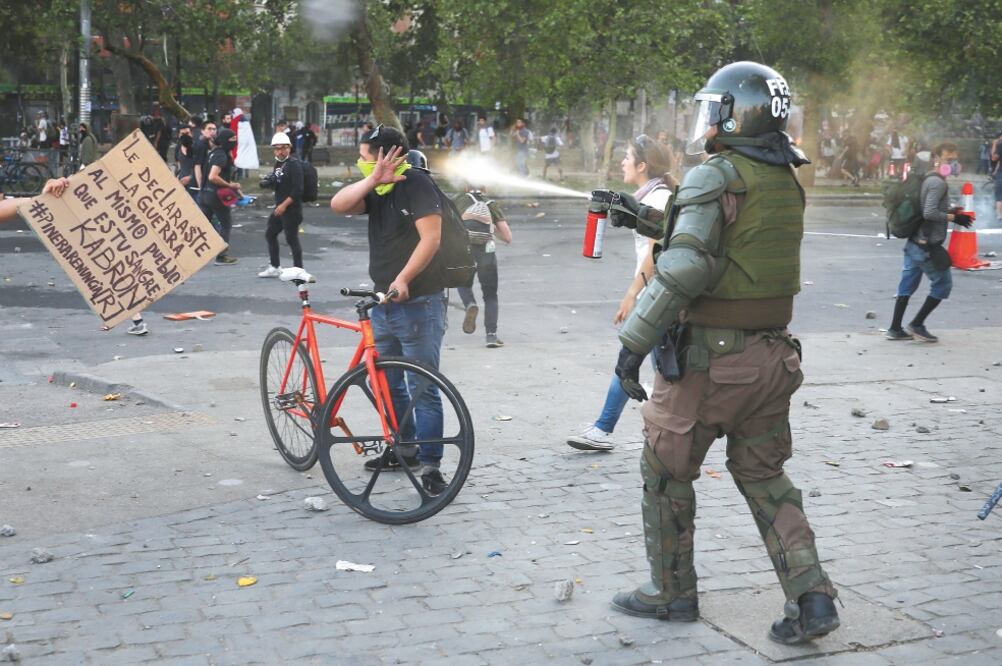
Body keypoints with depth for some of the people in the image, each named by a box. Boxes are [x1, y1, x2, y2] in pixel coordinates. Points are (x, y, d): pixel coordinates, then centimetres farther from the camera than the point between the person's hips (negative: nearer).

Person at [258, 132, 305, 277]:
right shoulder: (278, 163, 12)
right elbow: (274, 182, 20)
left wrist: (284, 205, -21)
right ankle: (274, 268, 28)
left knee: (292, 238, -7)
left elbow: (297, 189, -20)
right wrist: (267, 182, -4)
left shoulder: (294, 164, -14)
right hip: (279, 207, 10)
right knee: (270, 234, 17)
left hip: (292, 209, -10)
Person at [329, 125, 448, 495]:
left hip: (419, 304, -9)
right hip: (384, 302, 9)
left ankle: (429, 464, 1)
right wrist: (373, 180, -15)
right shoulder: (378, 190, 12)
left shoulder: (415, 183, -12)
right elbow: (338, 205, -3)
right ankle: (403, 448, 31)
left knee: (424, 388, -4)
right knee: (386, 384, 16)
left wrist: (403, 279, -30)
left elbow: (431, 237, -21)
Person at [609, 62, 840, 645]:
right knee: (764, 475, 17)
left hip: (710, 356, -7)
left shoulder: (717, 175, -14)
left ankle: (672, 593, 22)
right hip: (772, 353, 7)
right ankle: (812, 597, 8)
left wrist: (635, 342, -19)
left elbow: (685, 266, -24)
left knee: (666, 471, 11)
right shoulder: (788, 180, 9)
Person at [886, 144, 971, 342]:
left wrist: (950, 211, 10)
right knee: (943, 284, 3)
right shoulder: (938, 183, -16)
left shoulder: (928, 180, 14)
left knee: (907, 286, 11)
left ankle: (895, 329, 14)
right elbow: (929, 213, -25)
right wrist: (952, 217, -14)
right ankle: (917, 324, 6)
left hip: (915, 243, 9)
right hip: (928, 246, -9)